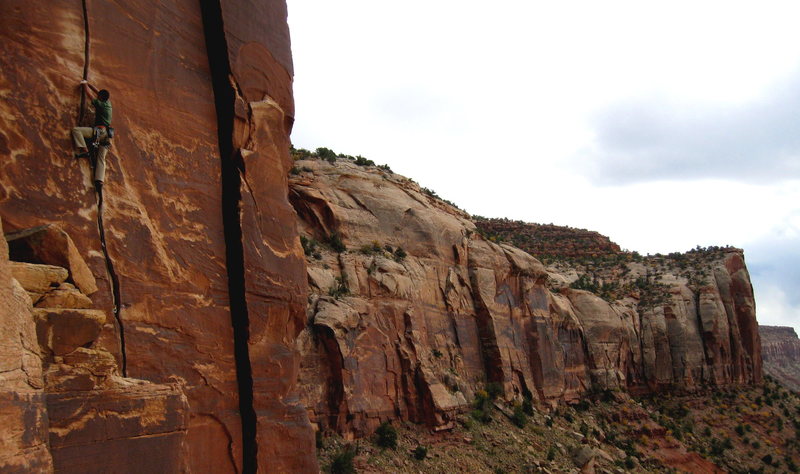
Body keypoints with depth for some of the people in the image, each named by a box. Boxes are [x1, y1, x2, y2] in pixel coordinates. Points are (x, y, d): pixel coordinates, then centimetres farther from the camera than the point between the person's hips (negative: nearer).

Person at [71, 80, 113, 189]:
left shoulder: (100, 104, -2)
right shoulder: (108, 104, 19)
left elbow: (89, 93, 8)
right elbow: (98, 92, 34)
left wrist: (84, 85, 26)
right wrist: (88, 84, 41)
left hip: (100, 130, -8)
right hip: (106, 135, 8)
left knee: (76, 130, -9)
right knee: (101, 159, 3)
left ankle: (84, 150, -18)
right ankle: (100, 180, -10)